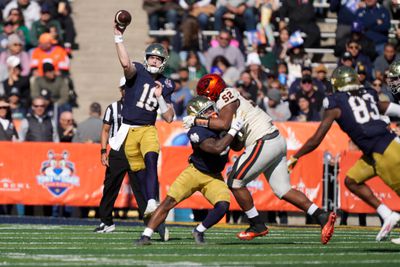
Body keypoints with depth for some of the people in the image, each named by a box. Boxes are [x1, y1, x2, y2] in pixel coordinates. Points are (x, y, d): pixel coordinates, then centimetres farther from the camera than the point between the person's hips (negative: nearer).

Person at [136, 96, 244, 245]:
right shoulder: (198, 132, -27)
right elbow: (217, 148, -39)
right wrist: (233, 130, -33)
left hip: (213, 177, 5)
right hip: (195, 172, -5)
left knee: (223, 205, -17)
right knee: (169, 201, -12)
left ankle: (199, 232, 7)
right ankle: (146, 235, -6)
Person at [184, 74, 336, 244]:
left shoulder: (226, 97, -4)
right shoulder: (234, 98, 23)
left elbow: (224, 124, -23)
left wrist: (196, 121, -13)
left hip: (264, 143, -10)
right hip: (277, 141, 10)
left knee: (235, 181, -2)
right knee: (282, 189, 8)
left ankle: (257, 225, 4)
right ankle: (322, 216, 0)